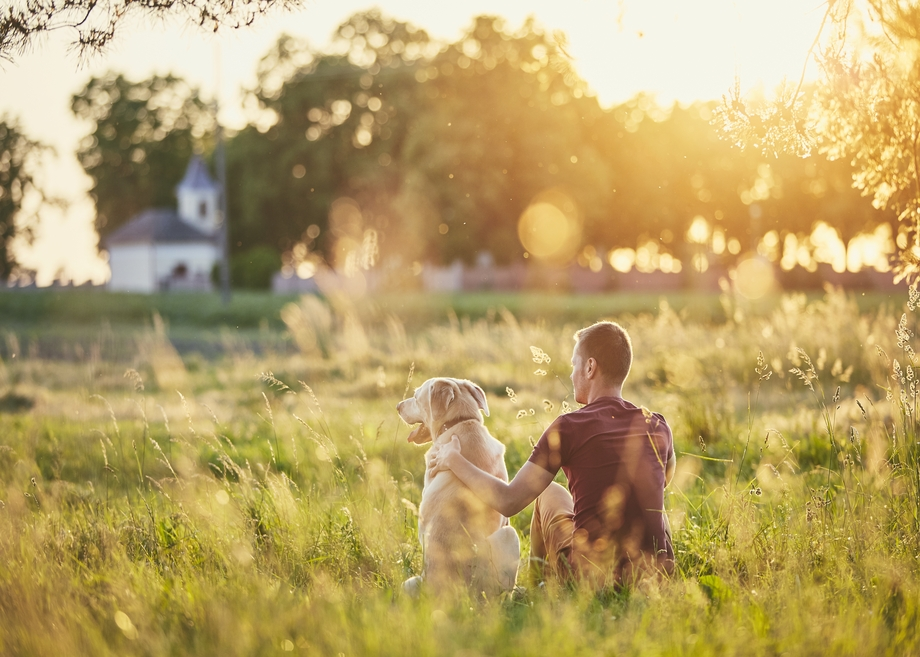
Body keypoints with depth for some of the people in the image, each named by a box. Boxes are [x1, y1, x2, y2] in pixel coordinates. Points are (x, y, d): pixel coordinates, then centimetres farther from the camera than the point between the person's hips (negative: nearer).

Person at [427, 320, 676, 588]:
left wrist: (454, 460, 2)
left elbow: (508, 501, -12)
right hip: (657, 574, 3)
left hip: (591, 574, -3)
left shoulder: (570, 427, -11)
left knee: (551, 494, 26)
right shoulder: (658, 427, 1)